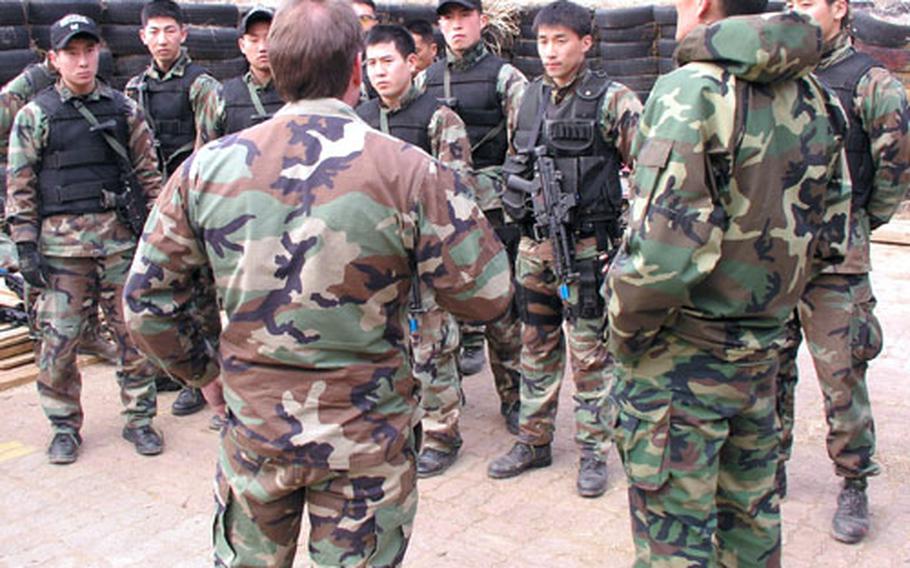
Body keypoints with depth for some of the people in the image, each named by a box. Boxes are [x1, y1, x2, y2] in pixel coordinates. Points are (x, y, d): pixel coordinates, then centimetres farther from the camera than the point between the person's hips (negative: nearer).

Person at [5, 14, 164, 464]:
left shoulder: (123, 110, 8)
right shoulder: (34, 116, 3)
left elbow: (149, 174, 10)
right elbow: (19, 186, 2)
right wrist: (26, 247, -3)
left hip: (120, 236, 1)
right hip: (61, 242, -1)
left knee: (133, 332, 4)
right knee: (58, 338, 1)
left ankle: (139, 418, 19)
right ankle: (65, 427, 18)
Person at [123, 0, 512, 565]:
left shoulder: (208, 167, -7)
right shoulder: (410, 172, -17)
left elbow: (146, 296, -1)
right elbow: (488, 295, -11)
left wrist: (197, 365, 15)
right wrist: (453, 199, 4)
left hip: (253, 430, 3)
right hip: (367, 441, -2)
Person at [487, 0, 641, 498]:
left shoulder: (612, 100, -8)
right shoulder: (530, 98, 9)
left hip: (586, 247, -5)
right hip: (535, 245, 6)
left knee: (589, 355, 3)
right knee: (536, 349, 14)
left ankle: (593, 453, 17)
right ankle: (533, 442, 27)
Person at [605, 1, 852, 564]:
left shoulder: (694, 90, -18)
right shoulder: (816, 98, 4)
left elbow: (665, 250, -25)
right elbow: (831, 239, 10)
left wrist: (624, 335, -11)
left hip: (681, 357, -7)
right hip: (763, 352, 7)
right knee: (752, 518, 22)